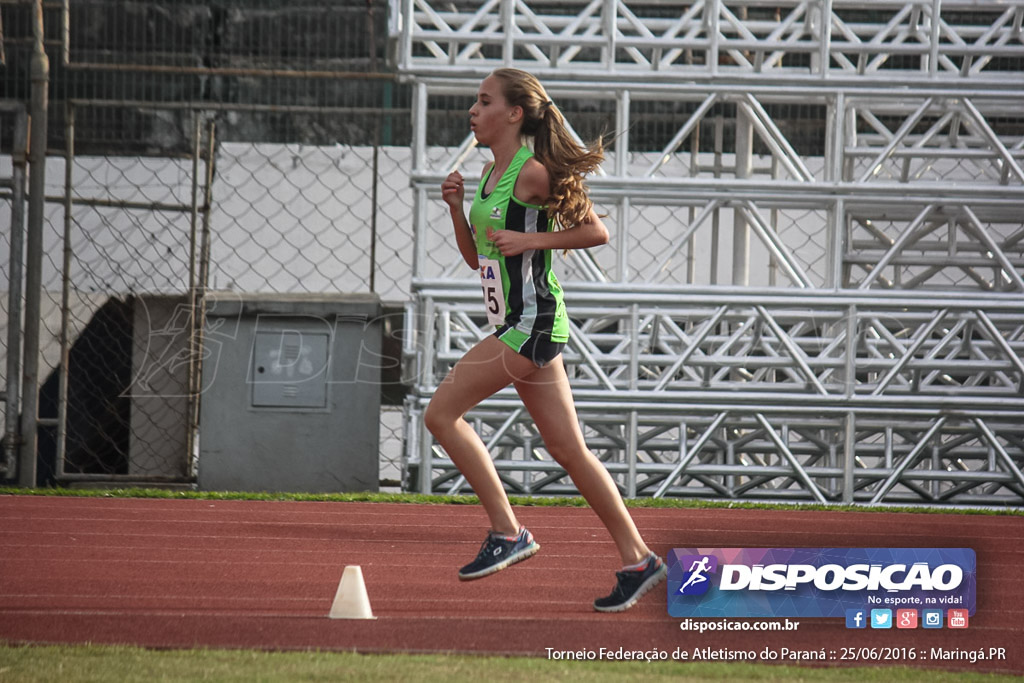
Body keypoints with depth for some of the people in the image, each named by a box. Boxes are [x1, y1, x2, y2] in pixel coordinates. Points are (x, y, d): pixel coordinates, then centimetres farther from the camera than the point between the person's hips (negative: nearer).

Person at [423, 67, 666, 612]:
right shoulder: (491, 173, 16)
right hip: (517, 326, 10)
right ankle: (636, 560, 11)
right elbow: (476, 256, 21)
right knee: (567, 450, 9)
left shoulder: (532, 172, -11)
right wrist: (457, 209, 6)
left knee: (442, 412, -12)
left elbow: (596, 231, -10)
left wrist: (529, 239, -16)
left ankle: (507, 532, -9)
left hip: (531, 322, -10)